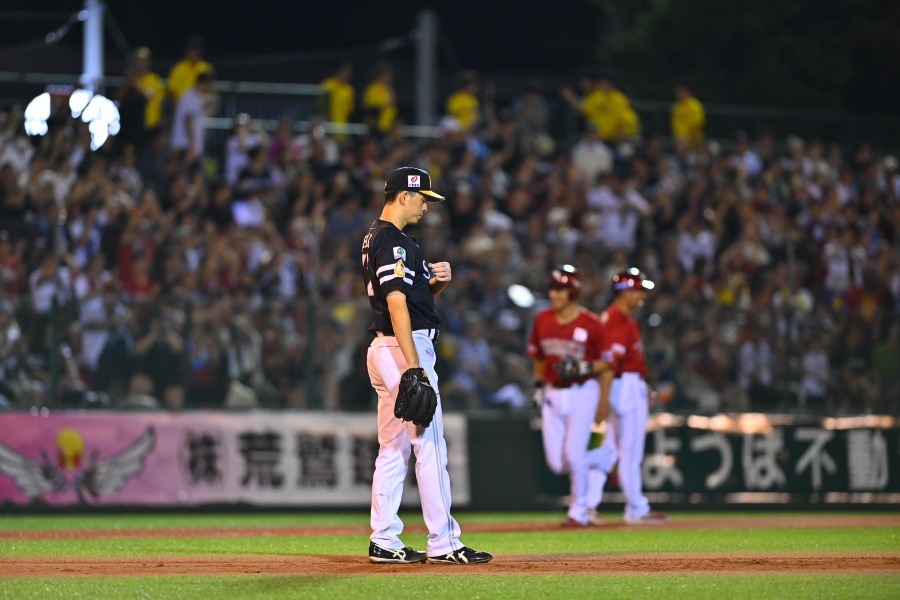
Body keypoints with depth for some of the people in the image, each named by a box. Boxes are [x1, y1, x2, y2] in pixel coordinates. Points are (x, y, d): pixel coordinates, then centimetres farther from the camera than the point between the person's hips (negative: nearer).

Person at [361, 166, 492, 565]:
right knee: (429, 444, -9)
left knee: (393, 448, 11)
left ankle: (384, 541, 11)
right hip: (403, 349, -11)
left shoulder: (376, 239, 18)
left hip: (385, 350, 11)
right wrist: (414, 367, -26)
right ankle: (442, 543, -9)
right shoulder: (394, 243, -14)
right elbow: (397, 304, -22)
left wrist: (437, 282, 2)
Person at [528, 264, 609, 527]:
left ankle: (579, 512, 7)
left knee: (573, 454, -10)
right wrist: (538, 385, 9)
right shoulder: (542, 320, 4)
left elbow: (606, 362, -4)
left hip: (582, 392, -5)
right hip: (552, 394, 5)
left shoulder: (591, 324, -10)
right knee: (556, 462, 0)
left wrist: (583, 368, -19)